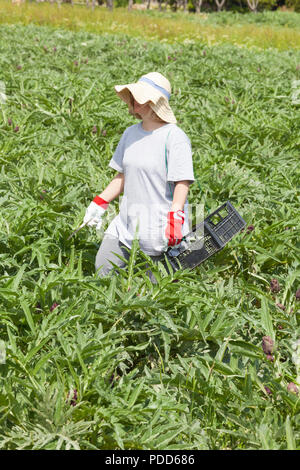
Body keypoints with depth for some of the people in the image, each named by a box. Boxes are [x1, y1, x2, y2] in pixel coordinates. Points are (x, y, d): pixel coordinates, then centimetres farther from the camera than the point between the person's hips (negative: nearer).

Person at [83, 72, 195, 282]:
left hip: (161, 226, -7)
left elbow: (182, 183, -17)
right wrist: (99, 204, 15)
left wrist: (174, 219, -26)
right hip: (127, 223, 7)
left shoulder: (175, 137, -13)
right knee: (103, 269, 7)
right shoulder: (130, 133, 9)